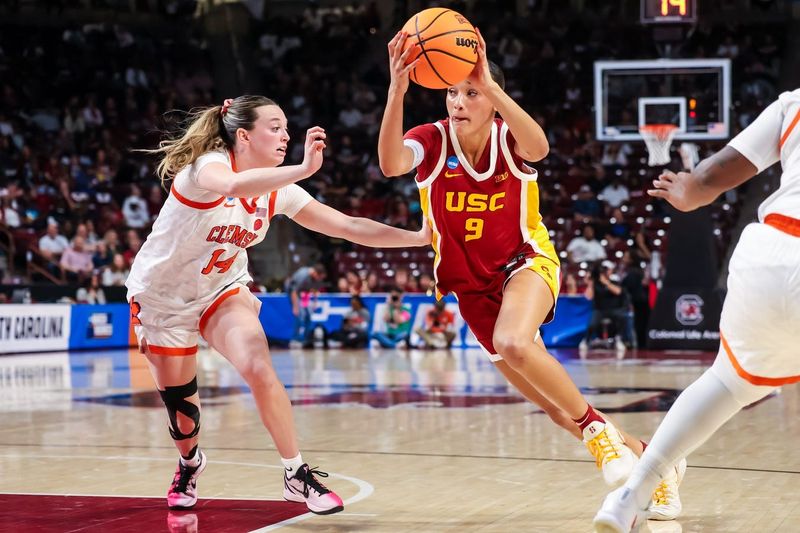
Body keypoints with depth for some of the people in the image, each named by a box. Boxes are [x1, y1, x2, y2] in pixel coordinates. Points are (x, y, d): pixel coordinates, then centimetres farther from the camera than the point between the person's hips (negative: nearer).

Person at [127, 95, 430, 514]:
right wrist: (304, 169, -62)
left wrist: (420, 237, -17)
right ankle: (190, 464, 40)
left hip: (221, 290, 4)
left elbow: (349, 226, -9)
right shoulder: (208, 165, -26)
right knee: (181, 408, 5)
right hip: (161, 296, -4)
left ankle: (296, 476, -9)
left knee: (259, 369, -22)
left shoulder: (277, 191, -9)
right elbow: (233, 185, -53)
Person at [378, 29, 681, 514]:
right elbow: (391, 164, -37)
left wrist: (490, 85, -52)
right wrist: (397, 90, -50)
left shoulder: (509, 139, -16)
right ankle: (634, 453, 24)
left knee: (513, 343, -36)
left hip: (525, 261, -3)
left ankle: (597, 428, -16)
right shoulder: (432, 141, -14)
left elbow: (538, 147, -42)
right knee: (551, 399, 6)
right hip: (472, 283, 3)